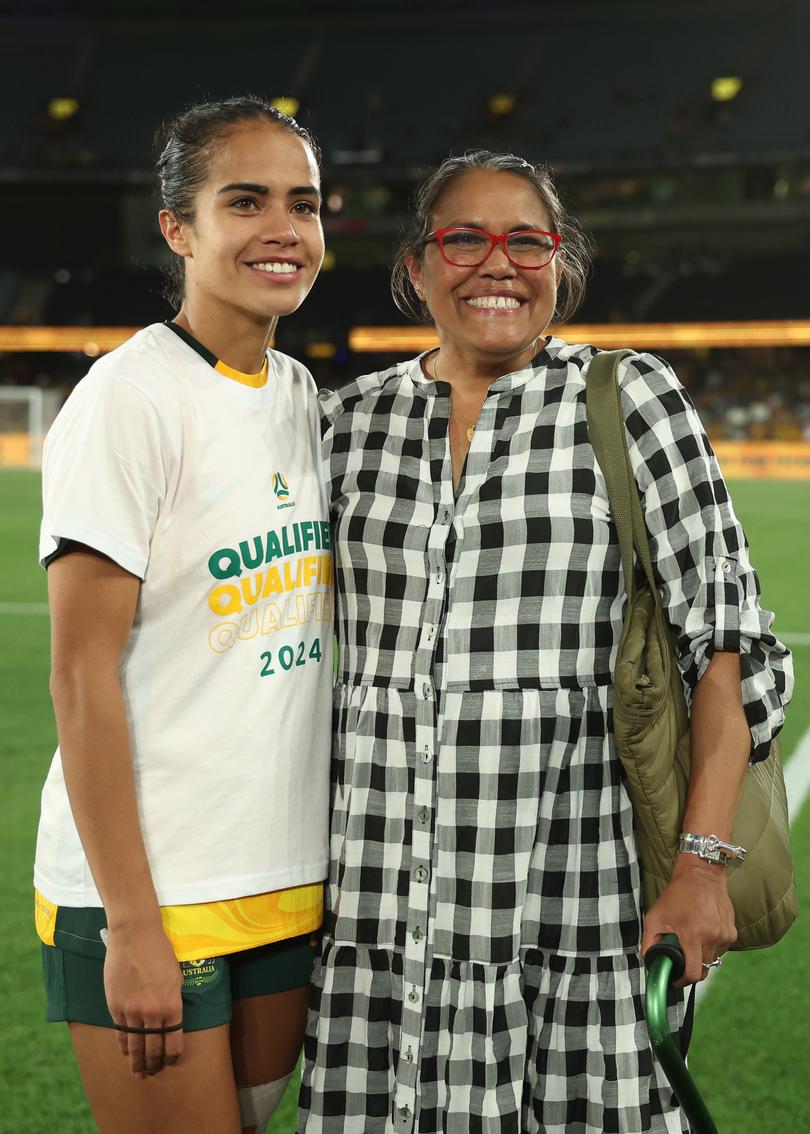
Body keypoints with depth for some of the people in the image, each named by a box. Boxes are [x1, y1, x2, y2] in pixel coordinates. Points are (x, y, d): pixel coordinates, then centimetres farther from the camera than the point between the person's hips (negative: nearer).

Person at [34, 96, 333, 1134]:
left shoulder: (299, 395, 9)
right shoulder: (129, 399, -14)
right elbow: (83, 678, -15)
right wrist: (132, 925, -16)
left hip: (291, 884, 7)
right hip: (145, 893, -7)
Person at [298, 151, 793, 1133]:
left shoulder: (631, 400, 1)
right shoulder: (352, 420, 9)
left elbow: (725, 640, -3)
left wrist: (703, 864, -11)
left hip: (568, 906, -2)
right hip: (381, 902, 3)